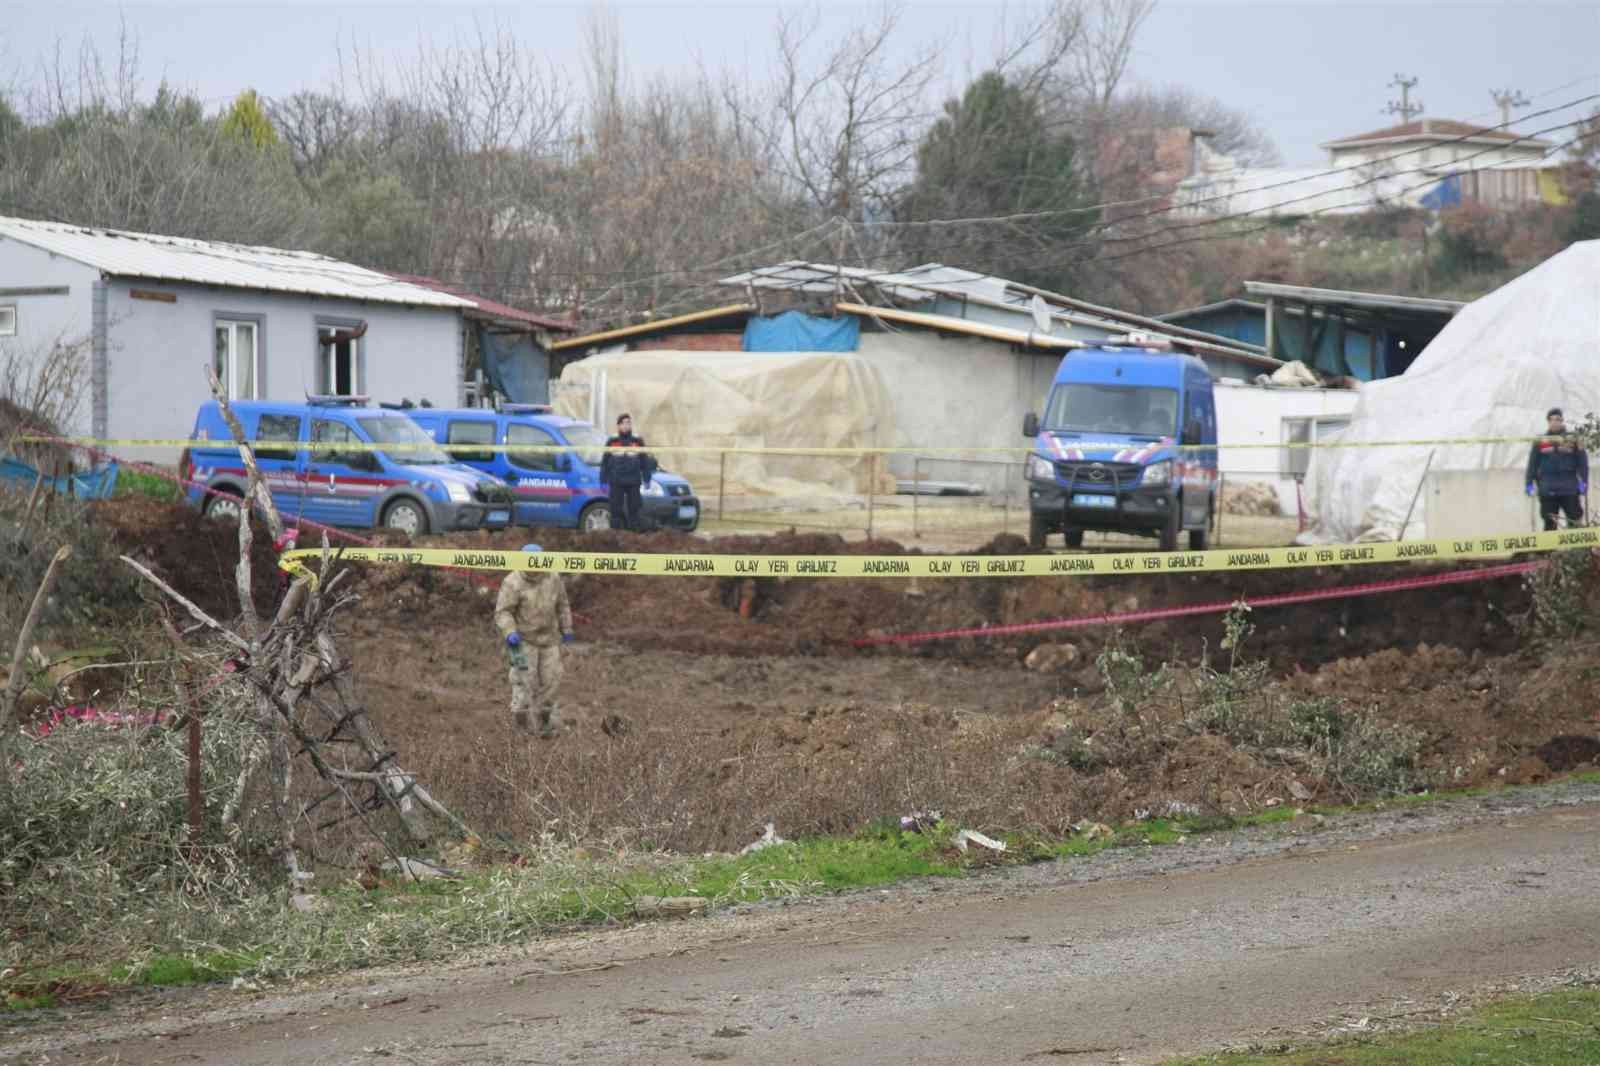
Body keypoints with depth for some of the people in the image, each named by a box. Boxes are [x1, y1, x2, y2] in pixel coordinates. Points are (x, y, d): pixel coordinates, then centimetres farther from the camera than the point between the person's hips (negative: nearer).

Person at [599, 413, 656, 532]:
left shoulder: (638, 442, 9)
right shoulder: (612, 443, 9)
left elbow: (645, 463, 12)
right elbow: (605, 463, 11)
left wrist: (646, 480, 6)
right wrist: (604, 481, 6)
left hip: (633, 483, 0)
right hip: (616, 483, 0)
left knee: (633, 511, 1)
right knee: (616, 511, -1)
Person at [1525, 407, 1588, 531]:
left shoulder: (1573, 440, 2)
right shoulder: (1540, 442, 5)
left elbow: (1582, 463, 2)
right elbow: (1533, 464, 8)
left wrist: (1583, 483, -5)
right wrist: (1530, 485, 3)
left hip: (1570, 489, -1)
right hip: (1547, 490, 1)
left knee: (1575, 522, 0)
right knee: (1549, 525, 6)